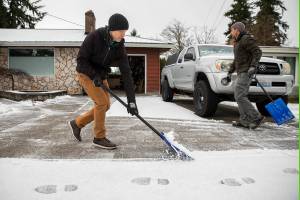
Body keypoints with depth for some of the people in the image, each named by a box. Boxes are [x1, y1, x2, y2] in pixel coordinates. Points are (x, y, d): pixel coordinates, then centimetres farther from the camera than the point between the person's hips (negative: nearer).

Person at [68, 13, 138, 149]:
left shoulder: (119, 46, -14)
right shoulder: (94, 37, -26)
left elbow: (126, 73, -19)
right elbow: (81, 59, -18)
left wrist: (131, 100, -24)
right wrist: (95, 74, -31)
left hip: (101, 76, 6)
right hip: (86, 74, -6)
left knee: (105, 105, 4)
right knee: (102, 102, -17)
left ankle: (77, 123, 22)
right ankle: (99, 138, -1)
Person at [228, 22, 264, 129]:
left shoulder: (247, 39, -7)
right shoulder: (238, 43, 23)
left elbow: (258, 52, -16)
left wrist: (253, 66, -28)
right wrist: (229, 73, 26)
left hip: (246, 72, -10)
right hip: (241, 72, 10)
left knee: (239, 96, -14)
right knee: (241, 97, 7)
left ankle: (256, 117, -8)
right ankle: (244, 121, 9)